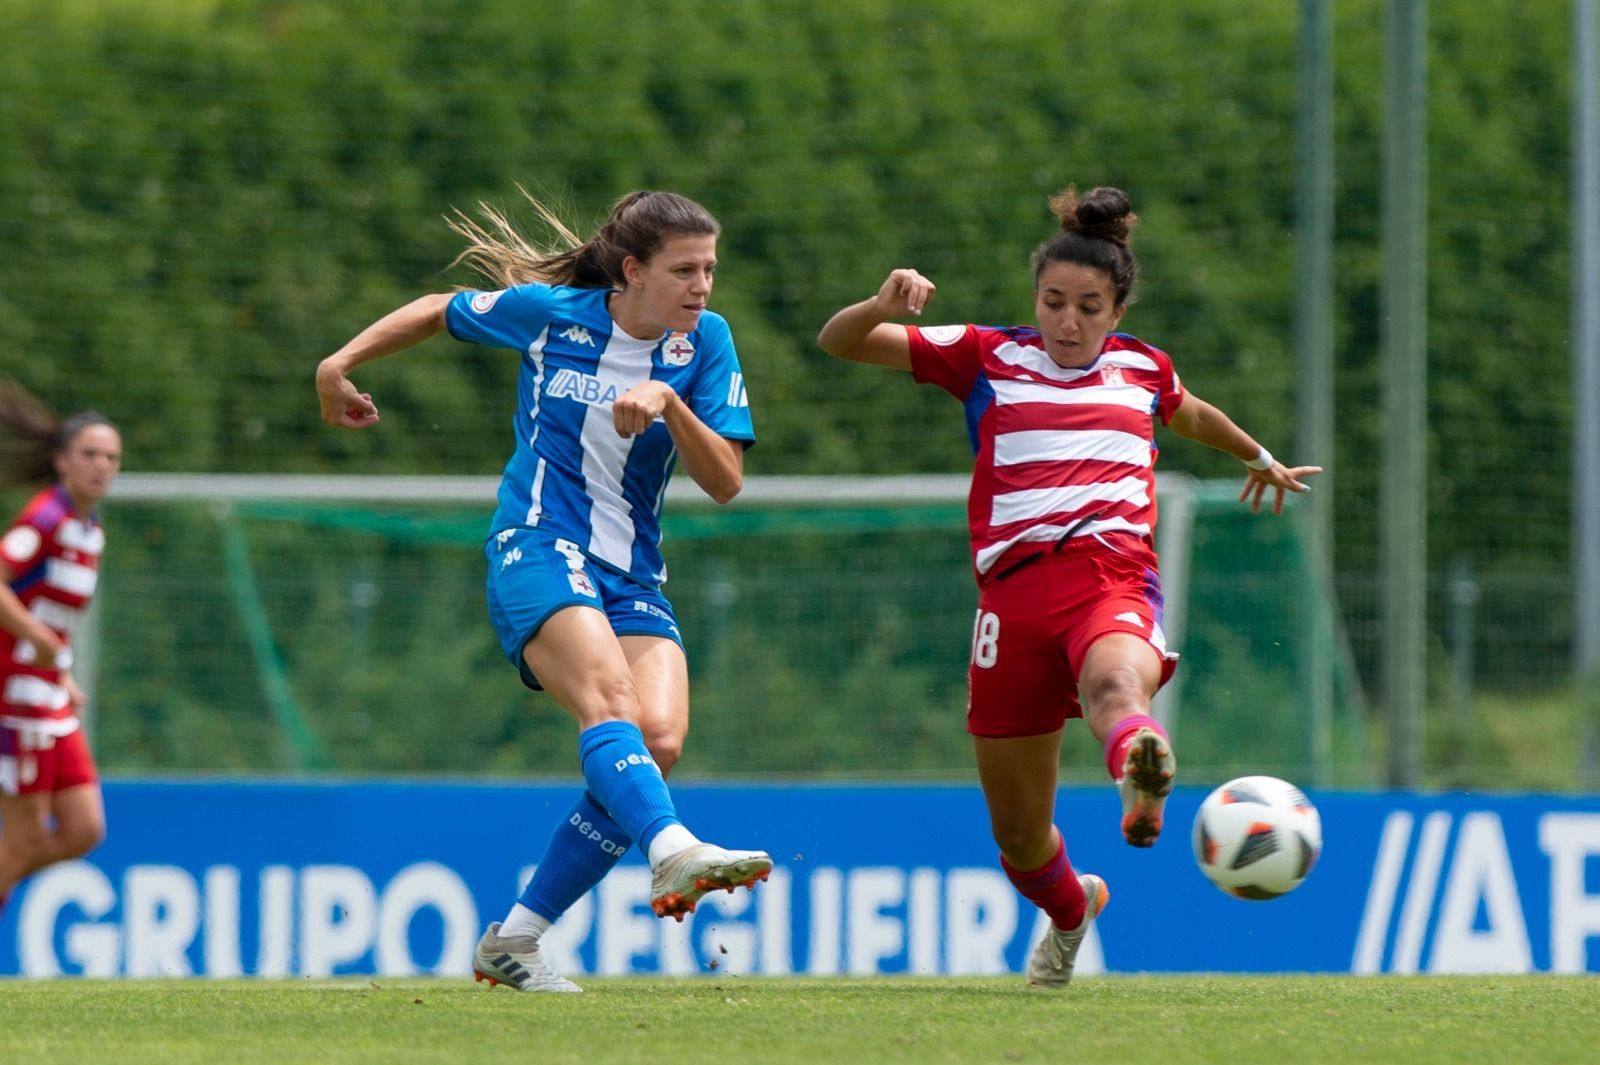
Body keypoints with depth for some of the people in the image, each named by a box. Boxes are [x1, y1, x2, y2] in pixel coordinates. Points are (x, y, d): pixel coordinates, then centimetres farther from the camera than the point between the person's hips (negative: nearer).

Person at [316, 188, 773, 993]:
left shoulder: (705, 342, 4)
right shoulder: (549, 314, 0)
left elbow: (725, 482, -1)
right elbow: (438, 313, 19)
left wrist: (669, 403, -16)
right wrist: (340, 363, 18)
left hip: (633, 575, 4)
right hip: (537, 552, -3)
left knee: (659, 738, -19)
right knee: (606, 691, -32)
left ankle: (514, 941, -10)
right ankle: (673, 853, -59)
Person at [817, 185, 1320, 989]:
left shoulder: (1141, 368, 19)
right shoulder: (987, 358, 13)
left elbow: (1190, 414, 44)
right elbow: (838, 343, 11)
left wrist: (1260, 459, 61)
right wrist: (885, 306, -11)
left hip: (1115, 582, -1)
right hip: (1015, 590, 1)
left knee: (1117, 681, -39)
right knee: (1017, 831, 7)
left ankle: (1140, 777, -75)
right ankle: (1071, 910, 41)